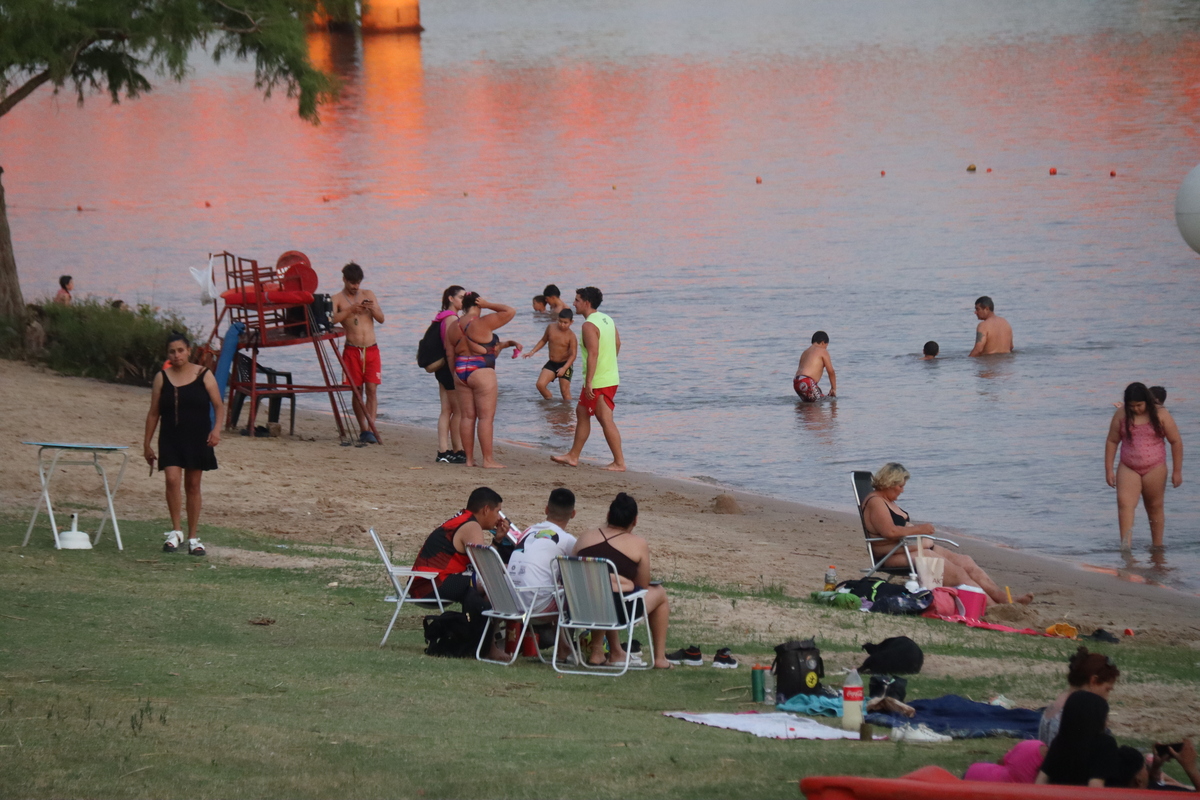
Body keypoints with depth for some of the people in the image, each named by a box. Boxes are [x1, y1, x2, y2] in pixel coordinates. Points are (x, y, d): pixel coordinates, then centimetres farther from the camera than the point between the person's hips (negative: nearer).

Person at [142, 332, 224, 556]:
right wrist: (147, 443, 8)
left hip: (197, 440, 0)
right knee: (172, 480, -19)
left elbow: (219, 407, 1)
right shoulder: (162, 378, 3)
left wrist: (217, 429, -17)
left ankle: (193, 538, 15)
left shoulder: (203, 376, 0)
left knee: (193, 486, 7)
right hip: (170, 439, 0)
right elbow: (153, 413, 8)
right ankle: (176, 531, -7)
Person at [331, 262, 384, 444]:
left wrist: (373, 309, -11)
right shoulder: (337, 299, 2)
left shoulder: (368, 295, 11)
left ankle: (370, 429, -12)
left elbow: (381, 319, 9)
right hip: (352, 350, -1)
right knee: (357, 390, 2)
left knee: (372, 389, -8)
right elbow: (331, 319, -15)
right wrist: (351, 309, -22)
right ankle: (363, 430, 9)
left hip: (371, 349, 1)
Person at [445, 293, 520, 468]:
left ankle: (469, 458, 11)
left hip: (461, 373, 6)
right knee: (486, 417, -2)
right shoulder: (482, 323, -12)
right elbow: (510, 311, -8)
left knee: (467, 416, 10)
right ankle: (488, 459, -3)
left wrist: (455, 375, 21)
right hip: (482, 374, -6)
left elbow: (449, 354, 11)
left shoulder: (453, 326, 6)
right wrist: (488, 305, -1)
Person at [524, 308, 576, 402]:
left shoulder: (571, 336, -17)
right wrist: (532, 352, 7)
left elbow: (573, 355, -19)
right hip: (551, 363, 5)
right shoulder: (551, 327, -3)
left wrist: (564, 368, -31)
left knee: (565, 391, -3)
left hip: (565, 364, -5)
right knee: (540, 384, -8)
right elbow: (543, 340, 15)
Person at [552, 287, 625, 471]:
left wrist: (589, 382, -26)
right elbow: (617, 343, 17)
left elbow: (593, 353, -26)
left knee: (606, 420, -5)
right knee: (581, 412, 19)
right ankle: (573, 456, 26)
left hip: (598, 381, -10)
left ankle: (619, 463, -3)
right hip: (611, 376, 10)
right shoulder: (607, 319, 9)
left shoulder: (589, 326, -19)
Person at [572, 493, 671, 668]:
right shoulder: (638, 545, 1)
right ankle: (660, 658, 33)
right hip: (619, 610, -4)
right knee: (659, 593, 26)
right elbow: (643, 587, 7)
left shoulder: (585, 538, 12)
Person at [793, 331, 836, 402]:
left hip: (796, 382, 8)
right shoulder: (822, 351, 5)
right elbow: (831, 372, 6)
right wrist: (833, 388, 16)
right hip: (806, 382, -8)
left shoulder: (805, 352, 28)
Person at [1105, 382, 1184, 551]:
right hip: (1128, 468, 1)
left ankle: (1157, 545, 21)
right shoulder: (1121, 415, 0)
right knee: (1124, 503, -17)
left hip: (1155, 469, -1)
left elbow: (1176, 442, 1)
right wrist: (1108, 470, 5)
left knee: (1154, 507, 8)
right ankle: (1126, 544, -25)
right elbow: (1112, 442, 7)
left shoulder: (1160, 415, -4)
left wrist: (1177, 471, 0)